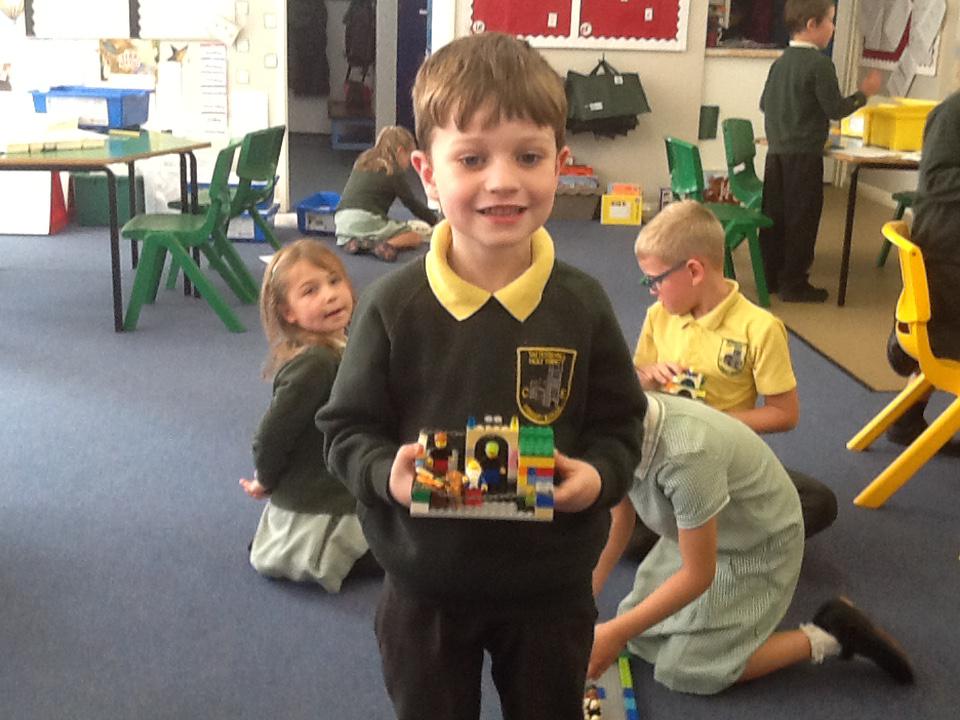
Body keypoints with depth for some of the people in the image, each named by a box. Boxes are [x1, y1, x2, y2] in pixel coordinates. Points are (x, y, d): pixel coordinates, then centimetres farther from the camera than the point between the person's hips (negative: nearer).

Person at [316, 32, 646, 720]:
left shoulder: (582, 303, -11)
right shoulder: (393, 305, -15)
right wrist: (387, 476, -25)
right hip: (426, 589, -1)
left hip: (552, 587, 1)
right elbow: (347, 429, -6)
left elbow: (621, 425, 0)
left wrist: (599, 477, -20)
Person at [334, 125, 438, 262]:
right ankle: (385, 245, -19)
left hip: (341, 221, 5)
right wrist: (436, 220, 19)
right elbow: (412, 203, 7)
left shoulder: (363, 162, 21)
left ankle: (353, 242, 3)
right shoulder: (394, 171, 2)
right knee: (416, 237, 6)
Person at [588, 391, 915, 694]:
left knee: (686, 672, -8)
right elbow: (616, 522, -3)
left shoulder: (686, 456, -41)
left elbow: (698, 575, -30)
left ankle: (829, 635, -2)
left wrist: (616, 633, -27)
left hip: (759, 546, -7)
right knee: (640, 635, 9)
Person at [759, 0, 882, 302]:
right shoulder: (820, 64, -14)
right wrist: (864, 93, 2)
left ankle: (768, 277, 20)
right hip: (804, 155, -7)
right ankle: (794, 284, 7)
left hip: (776, 152, 7)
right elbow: (835, 109, -12)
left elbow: (764, 104, 15)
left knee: (774, 215, 12)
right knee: (801, 219, 2)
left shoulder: (780, 62, 8)